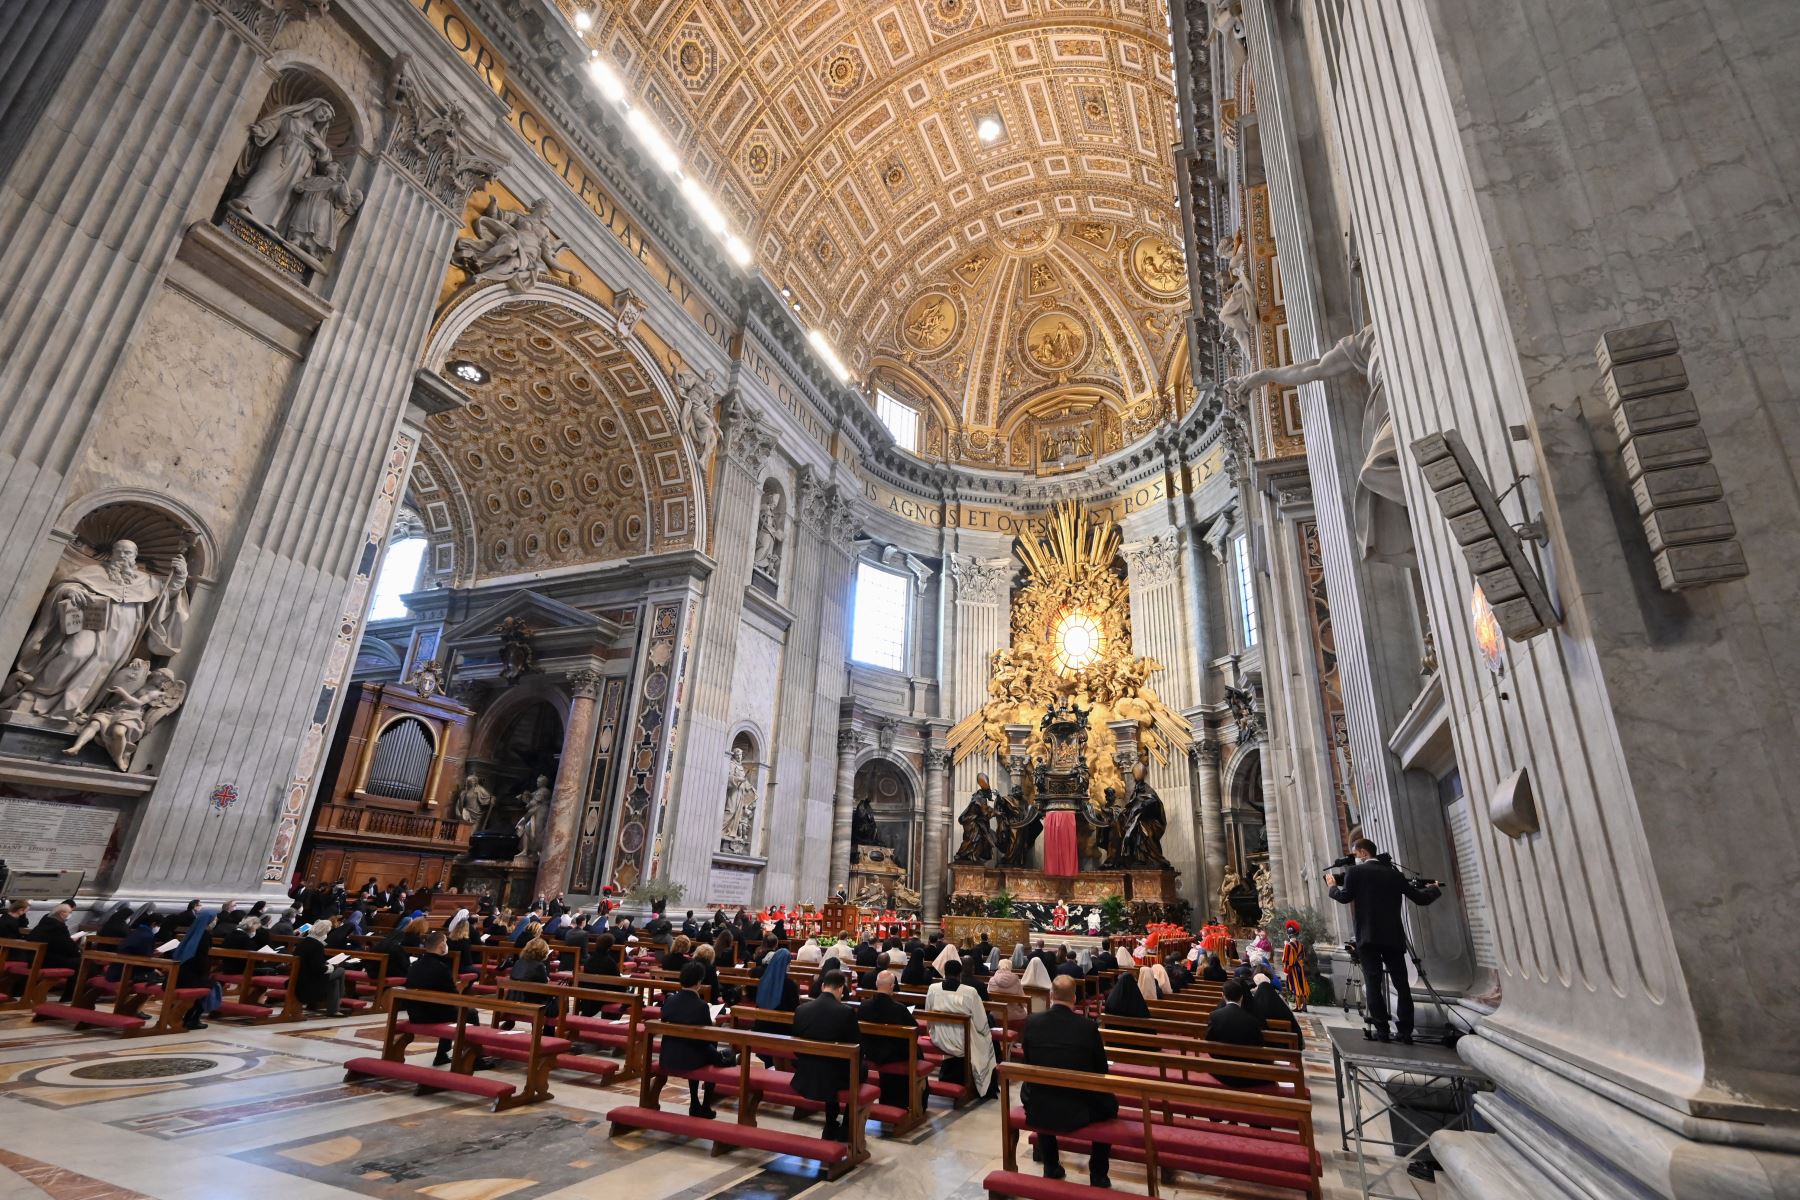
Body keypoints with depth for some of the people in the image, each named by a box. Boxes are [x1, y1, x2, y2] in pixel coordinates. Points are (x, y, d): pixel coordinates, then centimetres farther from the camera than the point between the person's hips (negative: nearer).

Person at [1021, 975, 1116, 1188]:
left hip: (1036, 1111, 2)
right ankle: (1098, 1175, 31)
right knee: (1109, 1104, 27)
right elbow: (1102, 1071, 1)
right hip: (1076, 1111, -1)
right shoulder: (1088, 1026, -13)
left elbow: (1028, 1064, 8)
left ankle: (1051, 1167, 41)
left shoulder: (1032, 1023, -7)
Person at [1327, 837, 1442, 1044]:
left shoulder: (1355, 872, -1)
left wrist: (1333, 886, 13)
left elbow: (1345, 897, -8)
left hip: (1368, 937, -4)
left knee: (1373, 984, -1)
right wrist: (1435, 889, 35)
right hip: (1394, 936, 4)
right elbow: (1420, 898, 15)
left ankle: (1382, 1030, -5)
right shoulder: (1394, 872, 11)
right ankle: (1406, 1032, 5)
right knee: (1402, 984, 8)